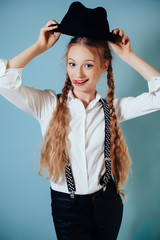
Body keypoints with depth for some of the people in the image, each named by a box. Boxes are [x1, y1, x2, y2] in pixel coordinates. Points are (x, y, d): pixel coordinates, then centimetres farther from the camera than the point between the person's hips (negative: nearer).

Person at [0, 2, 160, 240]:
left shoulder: (112, 108, -4)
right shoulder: (48, 104, -10)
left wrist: (127, 55, -10)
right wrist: (39, 47, -15)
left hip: (107, 204, 3)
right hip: (67, 207, -2)